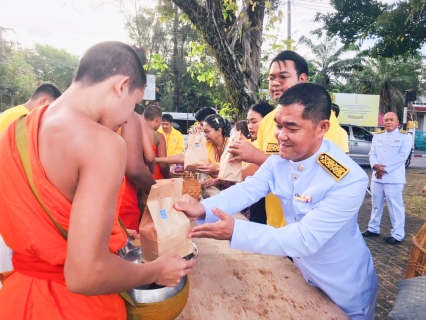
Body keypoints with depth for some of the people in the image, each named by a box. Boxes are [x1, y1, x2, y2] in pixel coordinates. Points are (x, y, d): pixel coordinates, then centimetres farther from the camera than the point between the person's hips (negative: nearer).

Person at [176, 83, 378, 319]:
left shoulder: (349, 179, -32)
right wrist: (202, 209, -38)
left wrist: (235, 231, -43)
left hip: (345, 290, -5)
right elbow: (246, 190, -19)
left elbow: (306, 238, -35)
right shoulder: (278, 160, -11)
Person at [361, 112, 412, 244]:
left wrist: (385, 169, -17)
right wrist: (375, 165, -14)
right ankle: (373, 229, 27)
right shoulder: (377, 136, 13)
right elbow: (372, 154, 6)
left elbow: (402, 156, -12)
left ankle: (397, 234, 11)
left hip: (394, 178, -5)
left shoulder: (405, 136, -1)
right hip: (376, 177, 5)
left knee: (395, 207, 0)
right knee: (376, 205, 15)